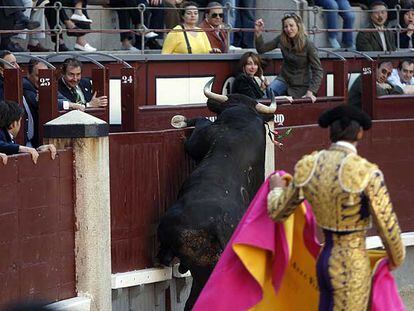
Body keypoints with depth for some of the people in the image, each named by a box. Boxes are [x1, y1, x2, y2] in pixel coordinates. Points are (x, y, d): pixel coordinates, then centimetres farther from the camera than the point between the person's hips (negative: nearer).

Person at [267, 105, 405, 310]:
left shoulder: (308, 166, -2)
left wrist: (276, 188, 32)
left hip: (325, 259, 6)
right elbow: (387, 226, -11)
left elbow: (278, 213, 10)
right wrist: (397, 258, 9)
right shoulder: (366, 173, -19)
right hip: (353, 267, -6)